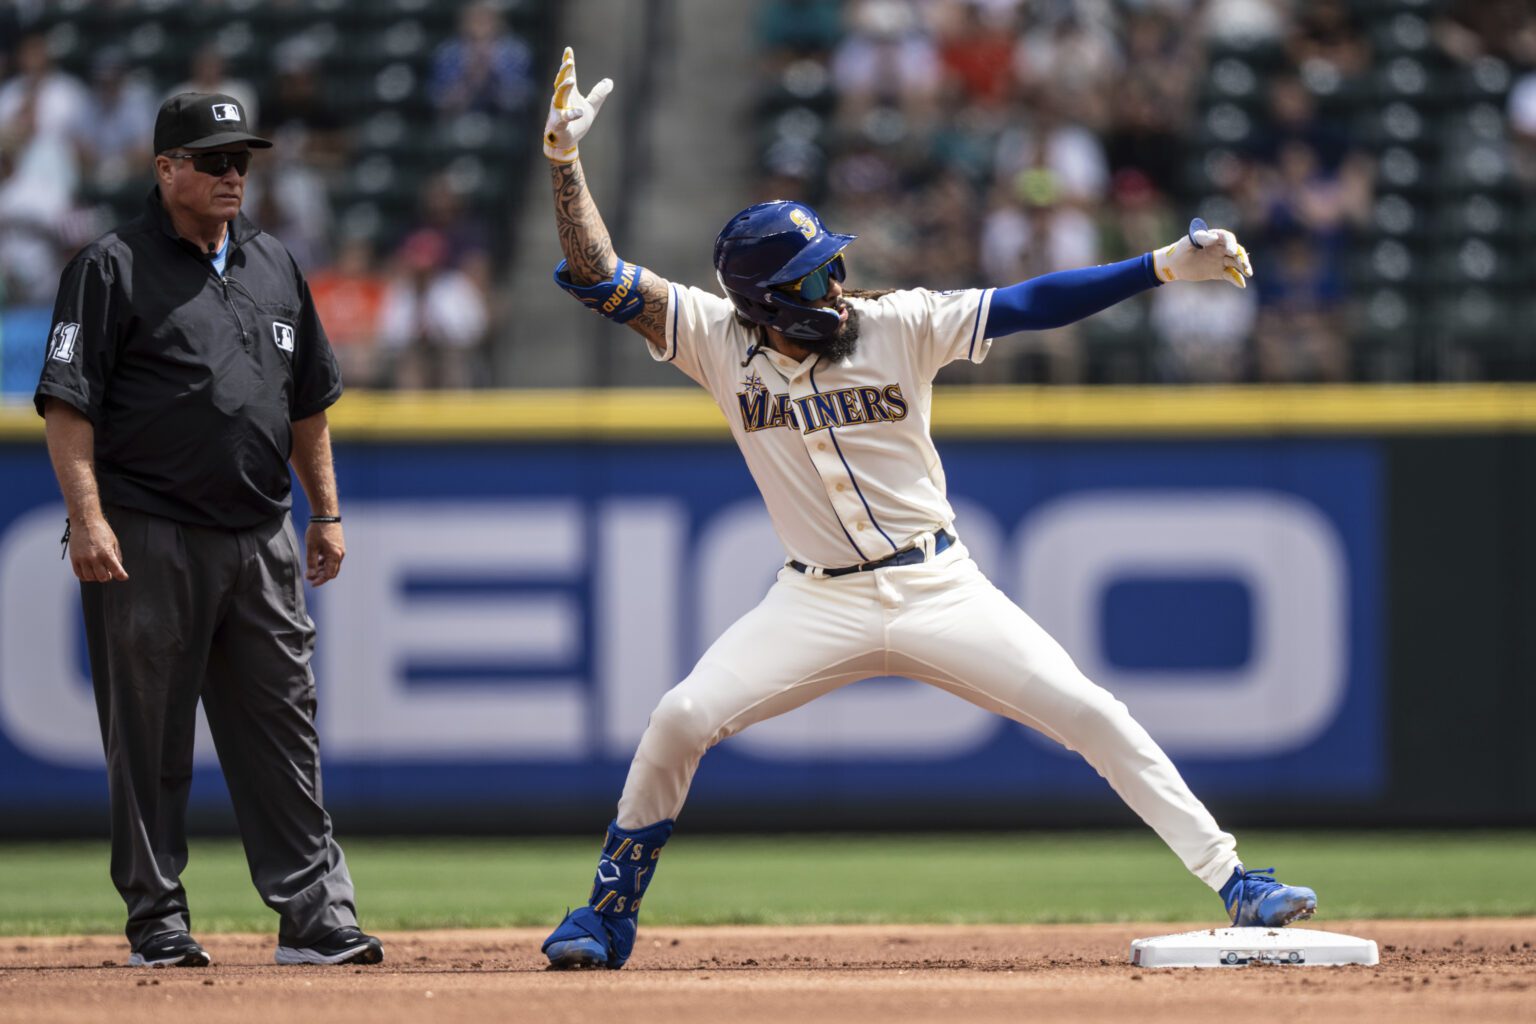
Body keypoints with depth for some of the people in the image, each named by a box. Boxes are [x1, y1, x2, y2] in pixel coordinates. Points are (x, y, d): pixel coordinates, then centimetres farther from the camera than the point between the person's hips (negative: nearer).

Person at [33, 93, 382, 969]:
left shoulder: (276, 266, 15)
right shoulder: (114, 269, -3)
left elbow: (308, 402, 22)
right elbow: (69, 403, -8)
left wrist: (326, 513, 16)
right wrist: (88, 518, -17)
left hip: (260, 538, 5)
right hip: (149, 540, -5)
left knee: (284, 731, 3)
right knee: (150, 739, 0)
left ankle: (317, 919, 4)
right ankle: (158, 923, 7)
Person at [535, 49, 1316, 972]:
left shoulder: (898, 326, -10)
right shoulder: (720, 340, -7)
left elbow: (1030, 306, -14)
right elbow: (601, 278, -12)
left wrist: (1168, 266, -22)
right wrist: (566, 161, -24)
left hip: (940, 587, 0)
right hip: (819, 602, 0)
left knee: (1093, 716, -9)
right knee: (681, 720, -16)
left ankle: (1234, 882, -3)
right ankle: (609, 916, 2)